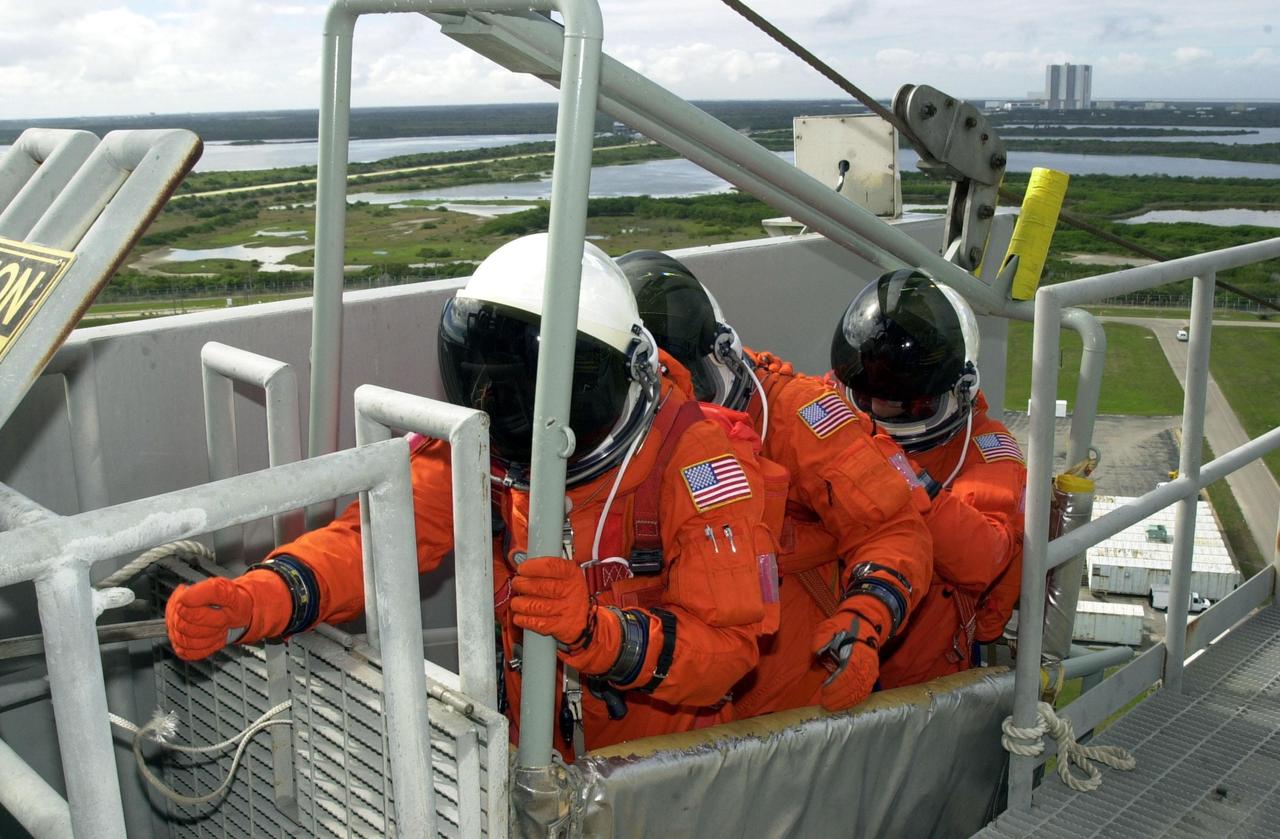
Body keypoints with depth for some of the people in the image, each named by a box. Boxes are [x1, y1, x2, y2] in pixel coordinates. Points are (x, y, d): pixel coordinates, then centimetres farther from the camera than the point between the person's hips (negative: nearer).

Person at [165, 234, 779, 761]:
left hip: (665, 767, -1)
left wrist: (594, 632, -40)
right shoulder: (476, 451, -8)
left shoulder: (690, 463, -21)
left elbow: (727, 650, -22)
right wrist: (247, 601, -33)